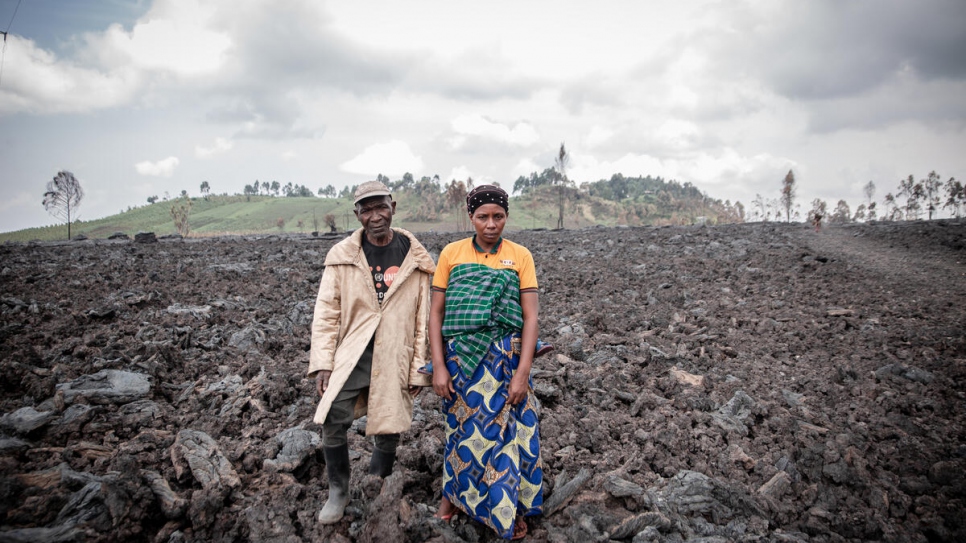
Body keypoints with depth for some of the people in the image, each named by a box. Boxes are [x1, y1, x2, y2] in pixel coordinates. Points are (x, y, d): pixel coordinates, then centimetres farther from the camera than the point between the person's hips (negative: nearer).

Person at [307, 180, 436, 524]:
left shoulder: (414, 258, 0)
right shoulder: (342, 256, 1)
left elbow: (423, 318, 2)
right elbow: (326, 312, 1)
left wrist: (419, 368, 0)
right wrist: (323, 363, -6)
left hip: (394, 358, 0)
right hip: (351, 354, 0)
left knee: (387, 429, 7)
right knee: (332, 422, -10)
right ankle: (338, 491, 17)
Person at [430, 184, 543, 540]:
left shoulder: (520, 256, -2)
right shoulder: (451, 254, 0)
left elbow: (530, 316, -6)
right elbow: (436, 312, 0)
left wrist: (522, 373, -13)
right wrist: (439, 366, -6)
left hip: (506, 359, 0)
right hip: (460, 357, 1)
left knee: (508, 427, 5)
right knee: (462, 424, 14)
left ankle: (512, 508, 27)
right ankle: (454, 491, 39)